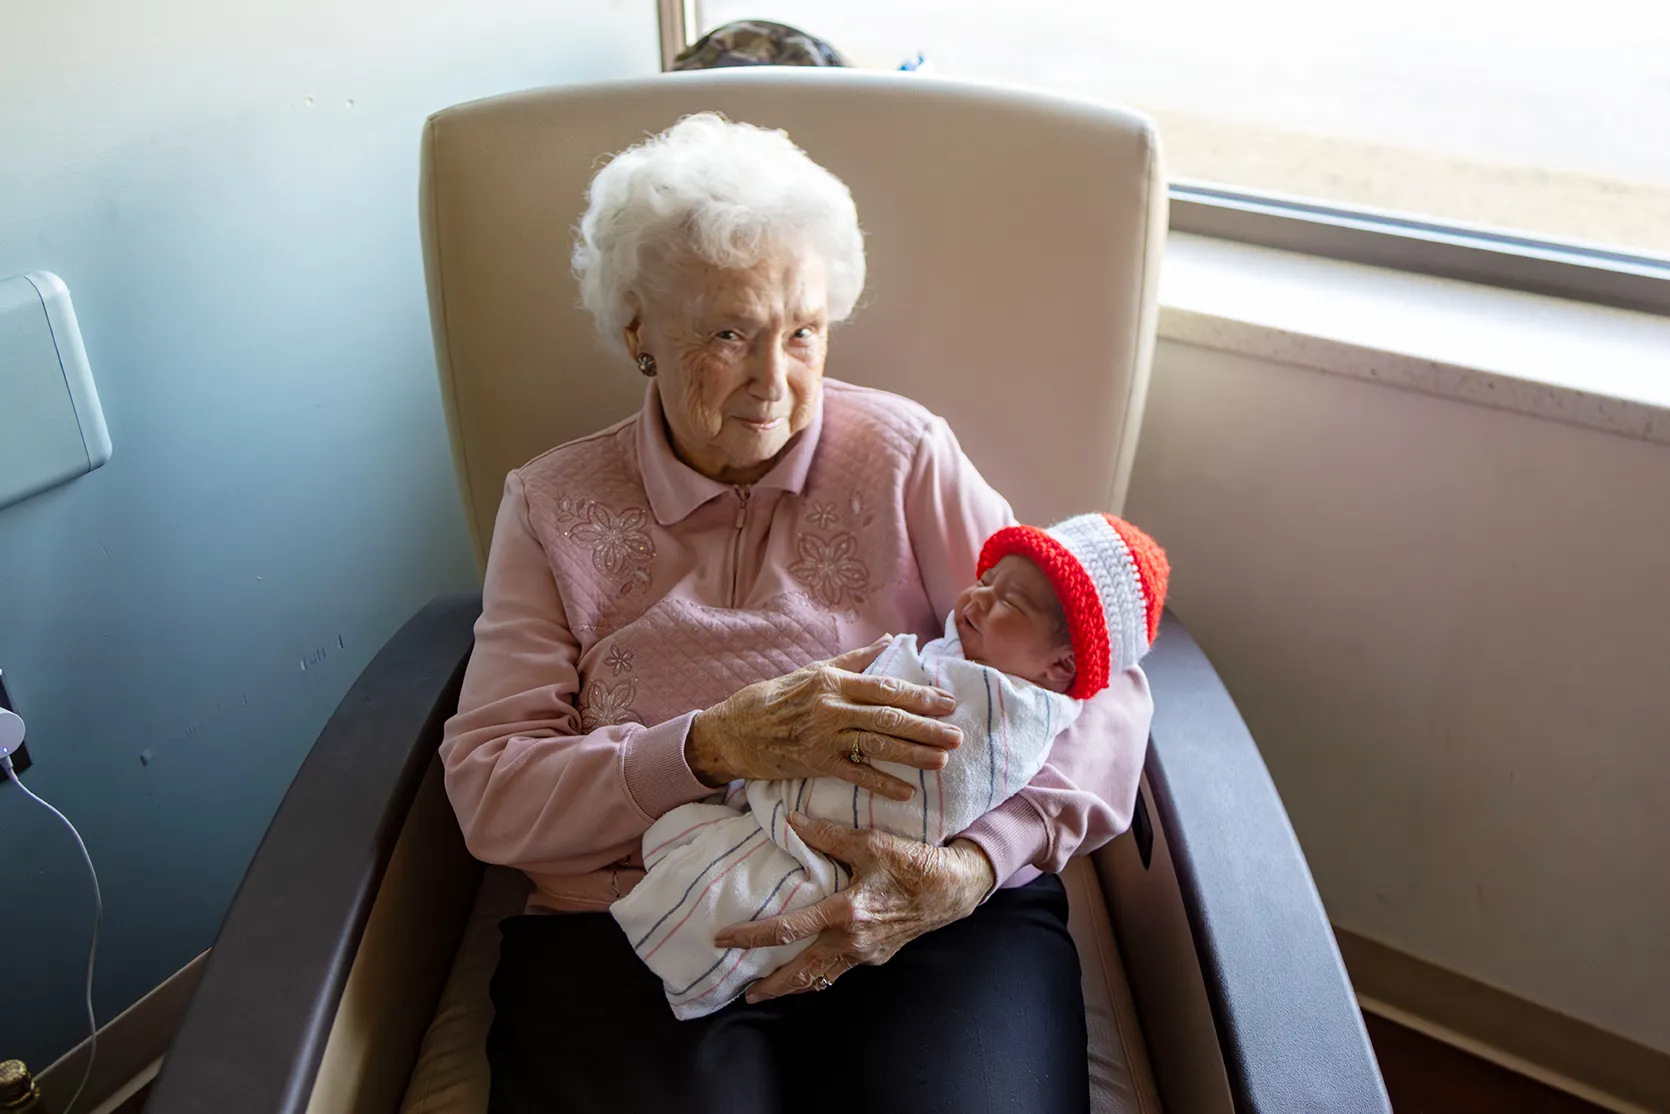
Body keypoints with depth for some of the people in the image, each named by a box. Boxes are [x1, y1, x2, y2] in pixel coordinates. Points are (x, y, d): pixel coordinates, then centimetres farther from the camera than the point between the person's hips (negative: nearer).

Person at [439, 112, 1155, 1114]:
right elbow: (488, 792, -2)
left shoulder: (903, 456, 5)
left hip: (921, 917, 1)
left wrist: (978, 863, -20)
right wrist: (716, 748, -19)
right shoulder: (555, 507, 7)